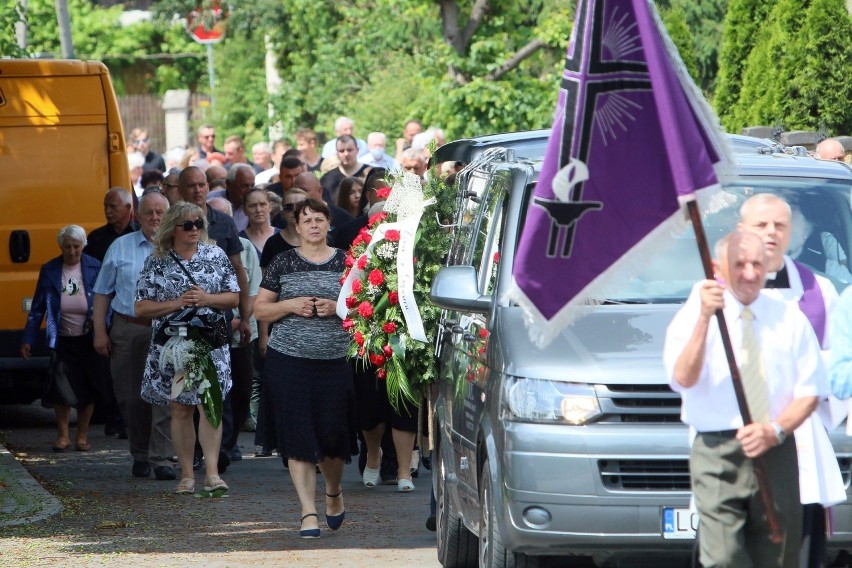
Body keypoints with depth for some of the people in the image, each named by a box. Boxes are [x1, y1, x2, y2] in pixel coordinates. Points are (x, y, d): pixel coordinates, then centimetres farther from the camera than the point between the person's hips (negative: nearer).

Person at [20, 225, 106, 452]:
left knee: (88, 390, 5)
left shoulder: (95, 268, -4)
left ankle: (82, 436, 19)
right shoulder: (49, 271, -1)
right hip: (62, 340, 0)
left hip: (88, 340, 0)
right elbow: (38, 308, 2)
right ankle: (62, 435, 13)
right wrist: (28, 339, -2)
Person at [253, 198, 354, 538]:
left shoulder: (345, 262, 7)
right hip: (289, 360, 0)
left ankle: (334, 492, 32)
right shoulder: (283, 262, 6)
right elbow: (259, 309, 7)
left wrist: (339, 308, -10)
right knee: (299, 437, -4)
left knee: (333, 433, 2)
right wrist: (291, 305, -10)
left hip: (336, 361, 0)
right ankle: (309, 512, -1)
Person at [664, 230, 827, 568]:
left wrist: (775, 430, -9)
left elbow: (810, 391, 8)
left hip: (776, 452, 3)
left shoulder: (790, 319, 10)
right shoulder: (694, 315, 2)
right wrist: (705, 319, -26)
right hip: (718, 454, -3)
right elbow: (683, 378, -15)